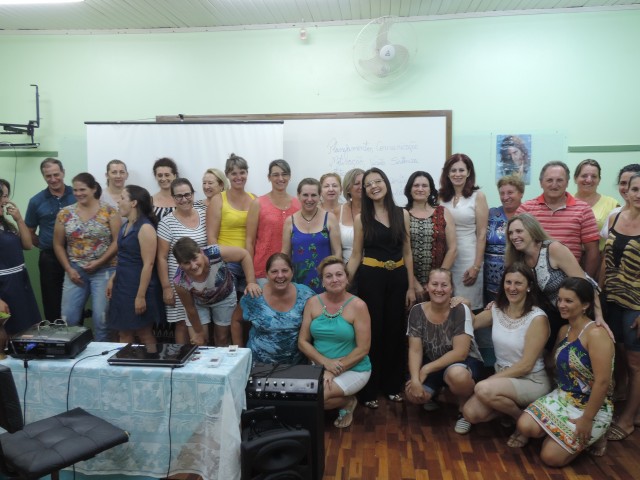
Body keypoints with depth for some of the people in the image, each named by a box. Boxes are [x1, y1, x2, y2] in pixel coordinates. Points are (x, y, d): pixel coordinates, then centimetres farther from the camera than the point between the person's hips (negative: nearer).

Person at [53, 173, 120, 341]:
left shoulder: (109, 211, -4)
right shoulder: (65, 213, 5)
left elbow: (117, 241, -7)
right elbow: (58, 245, 10)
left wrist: (99, 262, -14)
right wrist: (68, 269, 0)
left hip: (104, 270, -3)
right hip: (75, 271, 3)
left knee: (101, 318, -3)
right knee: (68, 317, 5)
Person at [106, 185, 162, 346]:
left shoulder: (145, 228, -17)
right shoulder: (125, 225, 10)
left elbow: (148, 264, -20)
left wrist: (141, 295, -22)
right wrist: (112, 280, 15)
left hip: (138, 288, -8)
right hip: (122, 286, 8)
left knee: (144, 334, 4)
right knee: (124, 334, 13)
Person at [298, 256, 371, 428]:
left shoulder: (357, 306, -13)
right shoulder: (313, 303, -3)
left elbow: (363, 349, -13)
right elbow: (302, 341, -1)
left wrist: (334, 371, -19)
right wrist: (325, 362, -17)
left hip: (353, 369, -4)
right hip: (319, 366, 5)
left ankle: (348, 402, 6)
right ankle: (345, 400, 8)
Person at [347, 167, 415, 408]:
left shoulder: (402, 214, 4)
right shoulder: (361, 218, 0)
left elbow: (407, 253, 5)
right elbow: (356, 256, 2)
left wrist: (411, 286, 2)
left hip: (398, 277, 2)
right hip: (370, 277, -2)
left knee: (395, 331, 10)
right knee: (372, 331, 3)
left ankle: (393, 385, 26)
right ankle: (369, 389, 16)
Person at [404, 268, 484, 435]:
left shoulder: (460, 310, -20)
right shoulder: (417, 311, -9)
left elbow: (460, 352, -23)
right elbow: (415, 350, -9)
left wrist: (427, 369, -24)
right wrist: (415, 379, -24)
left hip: (464, 362, -4)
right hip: (432, 364, 4)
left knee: (456, 375, -39)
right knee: (412, 394, -20)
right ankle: (435, 393, 17)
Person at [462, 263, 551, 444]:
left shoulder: (537, 318, -18)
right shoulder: (496, 310, -1)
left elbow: (526, 365, -18)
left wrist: (489, 380, -19)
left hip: (532, 382, -6)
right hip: (502, 377, 6)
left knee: (483, 389, -31)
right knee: (471, 414, -14)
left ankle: (524, 419, -5)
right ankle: (510, 407, 12)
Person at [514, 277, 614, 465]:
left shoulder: (596, 334, -21)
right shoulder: (563, 331, 5)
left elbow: (602, 382, -23)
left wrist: (587, 419, -20)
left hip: (590, 407, -7)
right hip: (562, 397, 7)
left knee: (551, 457, -12)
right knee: (525, 426, -15)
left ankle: (593, 436, 11)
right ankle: (563, 432, 12)